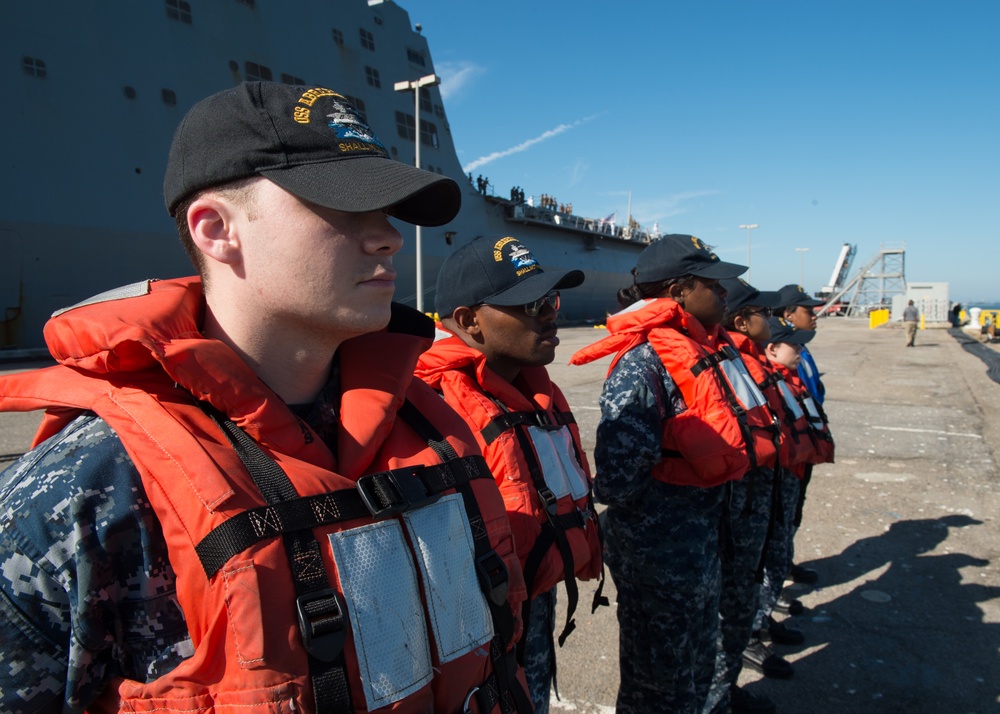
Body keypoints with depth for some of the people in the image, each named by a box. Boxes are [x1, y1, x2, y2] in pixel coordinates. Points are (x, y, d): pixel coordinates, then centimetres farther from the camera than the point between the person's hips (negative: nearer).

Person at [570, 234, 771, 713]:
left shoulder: (709, 348, 5)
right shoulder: (644, 361, -24)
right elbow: (619, 478, -29)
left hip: (700, 542, 9)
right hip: (659, 550, -9)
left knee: (697, 672, 27)